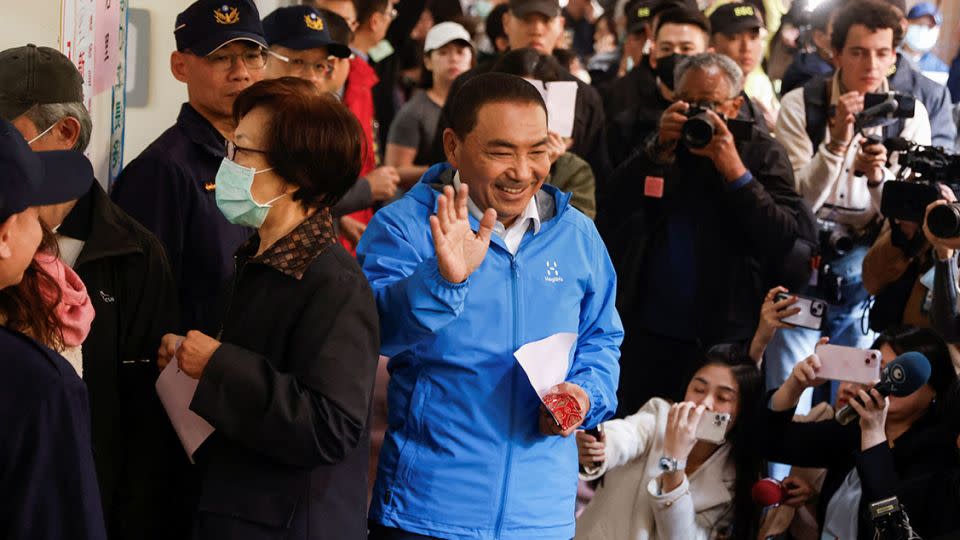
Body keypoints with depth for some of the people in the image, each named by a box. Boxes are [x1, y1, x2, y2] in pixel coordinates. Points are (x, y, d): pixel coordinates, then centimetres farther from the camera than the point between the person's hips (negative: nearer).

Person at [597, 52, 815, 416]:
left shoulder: (762, 154, 0)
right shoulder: (660, 145, 10)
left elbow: (796, 245, -13)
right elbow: (609, 219, -3)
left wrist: (736, 173, -18)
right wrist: (658, 152, -11)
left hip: (725, 338, -3)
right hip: (647, 335, 3)